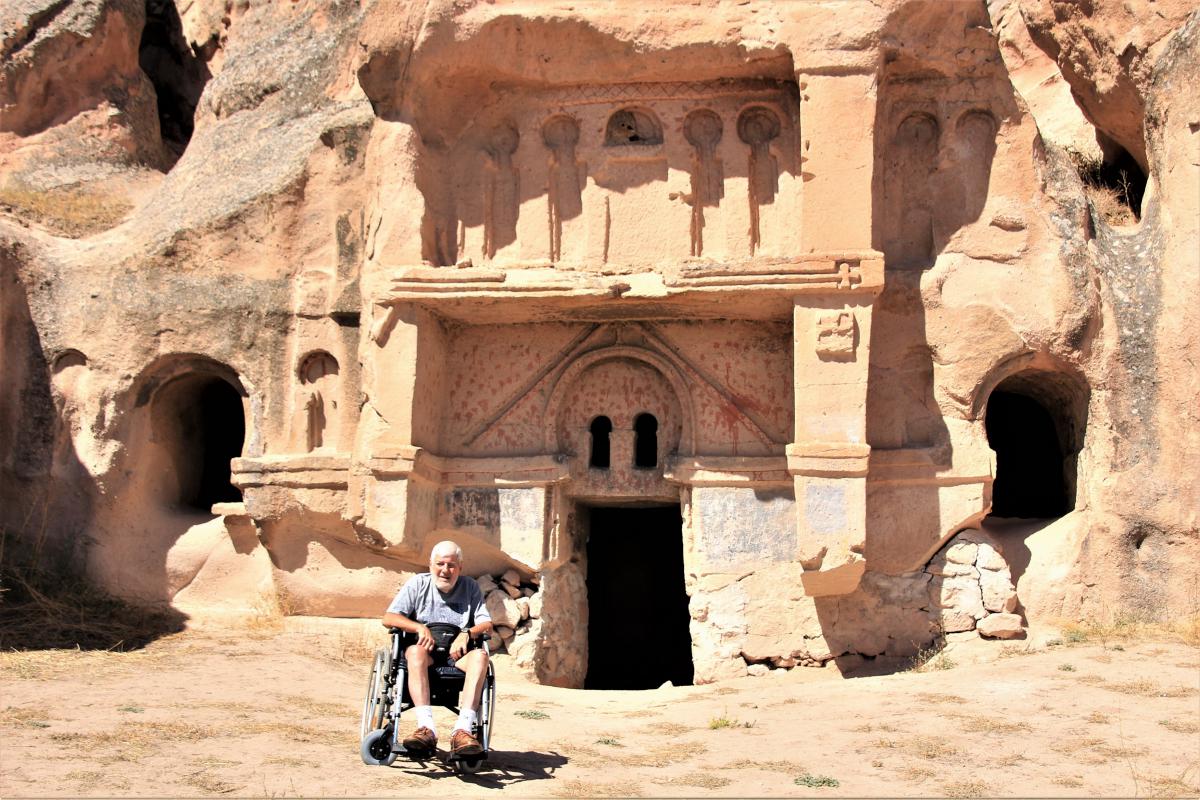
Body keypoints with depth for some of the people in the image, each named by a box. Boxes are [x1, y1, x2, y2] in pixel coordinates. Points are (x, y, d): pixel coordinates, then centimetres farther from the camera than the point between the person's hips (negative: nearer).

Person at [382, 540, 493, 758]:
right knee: (415, 652, -37)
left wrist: (467, 634, -16)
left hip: (457, 654, 1)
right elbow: (389, 618, 2)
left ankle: (463, 729, -44)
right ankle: (427, 729, -48)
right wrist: (420, 628, -14)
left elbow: (487, 625, 5)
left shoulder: (470, 587, 12)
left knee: (480, 655, -32)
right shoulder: (418, 583, 10)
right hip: (426, 651, -1)